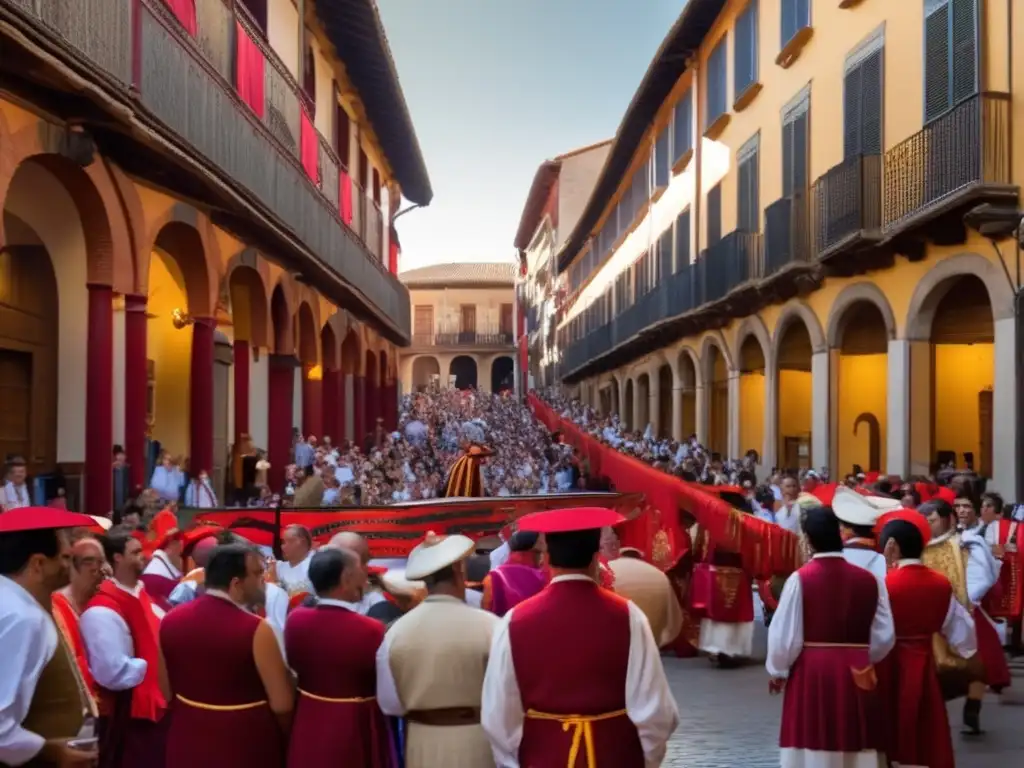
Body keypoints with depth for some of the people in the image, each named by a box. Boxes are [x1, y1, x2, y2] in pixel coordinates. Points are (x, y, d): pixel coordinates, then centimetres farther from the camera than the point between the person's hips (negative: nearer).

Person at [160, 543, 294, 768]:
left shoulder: (172, 620, -5)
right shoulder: (255, 629, -22)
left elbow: (166, 693, 6)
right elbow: (282, 704, -18)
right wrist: (287, 740, 2)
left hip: (187, 743, 5)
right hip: (245, 748, -5)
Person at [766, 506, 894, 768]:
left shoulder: (800, 579, -12)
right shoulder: (869, 579, -2)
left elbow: (785, 634, -9)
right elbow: (885, 636, 3)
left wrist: (778, 670, 8)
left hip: (811, 674, -3)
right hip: (856, 676, 3)